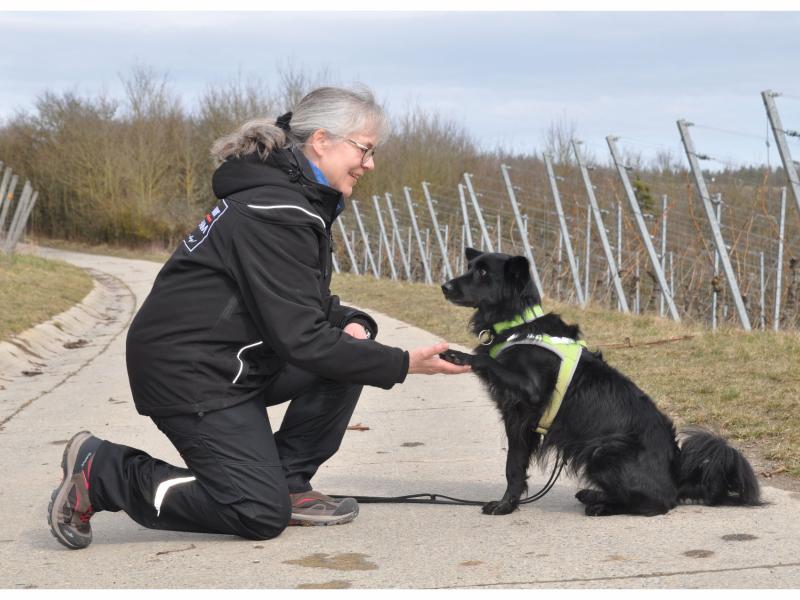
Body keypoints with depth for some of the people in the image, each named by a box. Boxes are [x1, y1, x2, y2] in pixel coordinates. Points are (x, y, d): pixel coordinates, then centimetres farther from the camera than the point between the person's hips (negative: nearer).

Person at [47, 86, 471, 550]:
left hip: (235, 361, 10)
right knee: (262, 515, -8)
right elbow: (301, 338, -24)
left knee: (351, 349, -2)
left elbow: (306, 306, 15)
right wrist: (402, 364, -23)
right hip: (188, 370, -10)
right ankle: (100, 472, 0)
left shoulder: (303, 198, 9)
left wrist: (351, 322, -6)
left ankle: (288, 483, 6)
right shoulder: (276, 214, -23)